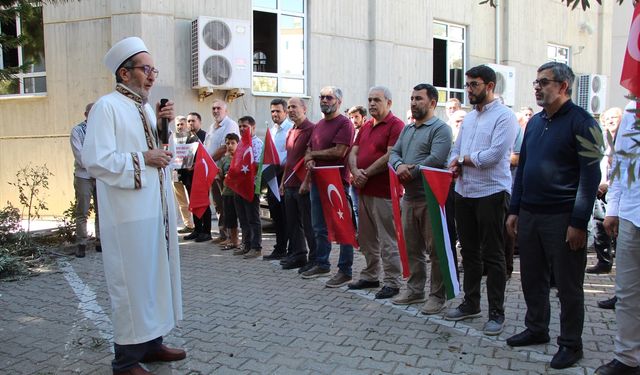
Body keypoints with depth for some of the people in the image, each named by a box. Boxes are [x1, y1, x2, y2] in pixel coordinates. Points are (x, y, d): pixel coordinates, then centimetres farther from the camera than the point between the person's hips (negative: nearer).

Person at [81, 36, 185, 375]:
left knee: (156, 275, 15)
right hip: (129, 214, -8)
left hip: (157, 209, 8)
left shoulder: (146, 108, 16)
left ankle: (151, 343, 29)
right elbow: (95, 159, -18)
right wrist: (143, 158, -15)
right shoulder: (107, 106, -9)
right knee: (132, 282, -1)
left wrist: (164, 126, 6)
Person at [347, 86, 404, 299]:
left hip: (384, 192, -8)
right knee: (366, 238, 16)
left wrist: (366, 174, -12)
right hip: (364, 190, 9)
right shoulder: (365, 127, 18)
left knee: (387, 239, -2)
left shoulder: (396, 125, -7)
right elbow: (353, 152, 13)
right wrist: (355, 172, -7)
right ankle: (370, 276, 28)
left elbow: (390, 156, -18)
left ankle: (392, 283, 8)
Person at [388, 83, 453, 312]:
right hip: (409, 197, 8)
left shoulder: (440, 128, -8)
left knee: (434, 249, 1)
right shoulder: (407, 129, 18)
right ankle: (415, 290, 29)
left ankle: (437, 296, 14)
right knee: (412, 247, 15)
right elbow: (394, 153, 11)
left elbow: (436, 160, -20)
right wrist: (399, 166, -12)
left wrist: (410, 172, -12)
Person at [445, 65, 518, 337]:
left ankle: (496, 313, 13)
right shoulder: (468, 118, 16)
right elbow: (456, 149, 15)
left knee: (492, 256, 1)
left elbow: (495, 154, -19)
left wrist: (463, 158, -7)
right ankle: (470, 303, 28)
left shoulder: (504, 116, -8)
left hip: (491, 192, -7)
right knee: (469, 251, 15)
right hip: (464, 192, 7)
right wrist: (455, 164, -7)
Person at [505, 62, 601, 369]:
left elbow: (590, 176, -11)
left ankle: (570, 344, 21)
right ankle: (536, 329, 33)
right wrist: (514, 210, 11)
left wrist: (579, 223, -15)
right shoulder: (535, 122, 12)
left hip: (562, 217, -6)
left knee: (568, 285, 6)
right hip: (529, 215, 7)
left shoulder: (581, 122, -8)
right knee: (532, 278, 15)